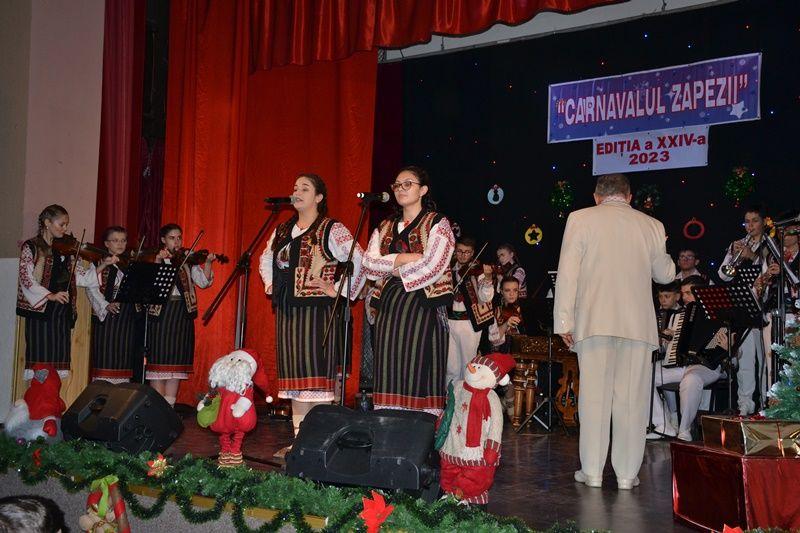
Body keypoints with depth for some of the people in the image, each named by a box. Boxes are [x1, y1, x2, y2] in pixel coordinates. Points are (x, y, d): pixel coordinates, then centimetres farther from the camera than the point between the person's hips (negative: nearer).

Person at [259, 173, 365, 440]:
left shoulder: (332, 230, -6)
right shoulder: (282, 231, 15)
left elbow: (360, 262, -12)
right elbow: (266, 259, 31)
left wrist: (340, 291, -12)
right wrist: (270, 285, 17)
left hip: (318, 311, -7)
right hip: (287, 312, 7)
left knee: (316, 373, -9)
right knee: (294, 377, 9)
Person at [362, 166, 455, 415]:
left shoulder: (438, 224, 1)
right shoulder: (385, 227, 18)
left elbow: (432, 267, -12)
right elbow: (369, 264, 5)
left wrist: (393, 269, -3)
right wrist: (400, 259, -9)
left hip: (424, 304, -5)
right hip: (390, 306, 5)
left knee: (421, 372, -6)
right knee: (390, 372, 2)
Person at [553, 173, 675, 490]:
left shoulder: (580, 219, 1)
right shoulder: (651, 226, 7)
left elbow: (567, 273, -3)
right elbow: (665, 275, 19)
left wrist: (564, 321, 0)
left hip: (594, 322, -1)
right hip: (637, 323, 1)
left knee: (594, 395, 4)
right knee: (631, 399, 5)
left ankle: (593, 472, 8)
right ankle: (627, 473, 9)